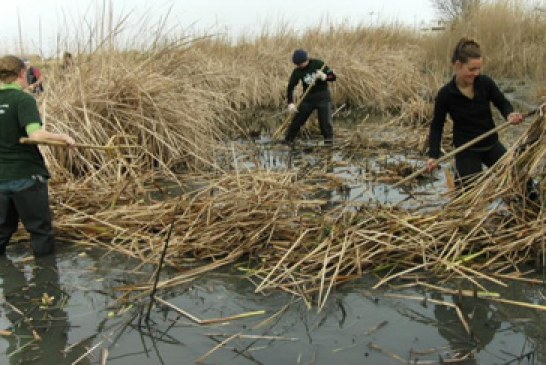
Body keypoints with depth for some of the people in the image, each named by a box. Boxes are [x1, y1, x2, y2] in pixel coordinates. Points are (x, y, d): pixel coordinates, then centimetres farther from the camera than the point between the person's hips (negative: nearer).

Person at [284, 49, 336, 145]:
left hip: (323, 97, -2)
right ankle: (287, 141, 15)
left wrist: (324, 76, -27)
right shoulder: (297, 72, -6)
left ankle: (329, 143, -3)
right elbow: (291, 87, -3)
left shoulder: (318, 64, -11)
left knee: (325, 122, -11)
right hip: (308, 98, 2)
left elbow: (333, 77, -6)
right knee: (297, 121, 2)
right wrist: (291, 103, -13)